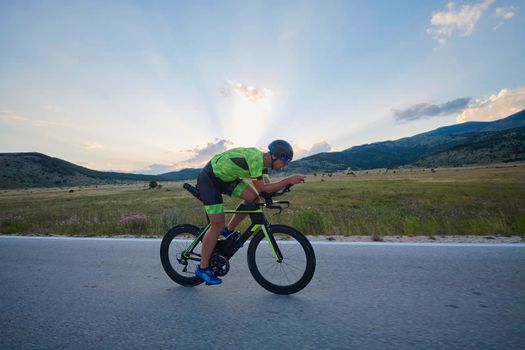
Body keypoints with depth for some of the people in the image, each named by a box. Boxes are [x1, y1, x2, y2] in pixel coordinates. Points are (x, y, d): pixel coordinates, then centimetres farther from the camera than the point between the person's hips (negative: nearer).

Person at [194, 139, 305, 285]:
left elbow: (267, 184, 5)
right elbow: (262, 188, -28)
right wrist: (288, 180, -29)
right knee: (218, 224, -8)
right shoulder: (255, 158, -28)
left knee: (252, 196, -8)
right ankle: (202, 268, 7)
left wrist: (286, 183, -11)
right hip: (209, 179, -9)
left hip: (224, 177, 9)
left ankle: (229, 230, 10)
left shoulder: (263, 160, 0)